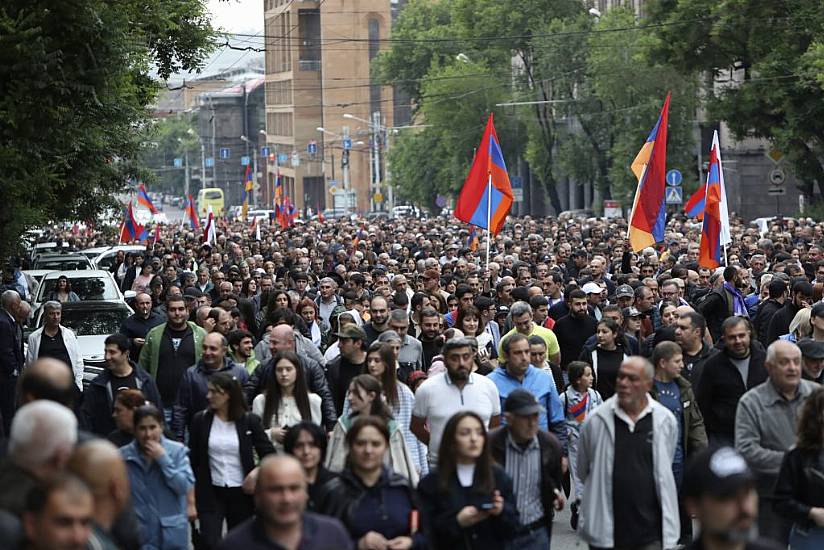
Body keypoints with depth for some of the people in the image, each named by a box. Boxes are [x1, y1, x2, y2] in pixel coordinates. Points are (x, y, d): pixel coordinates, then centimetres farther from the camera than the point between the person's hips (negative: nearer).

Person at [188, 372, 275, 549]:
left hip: (241, 493, 0)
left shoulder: (250, 421, -4)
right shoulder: (200, 420, 0)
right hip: (211, 493, 0)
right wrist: (192, 492, 2)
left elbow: (269, 455, 2)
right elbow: (193, 459, 4)